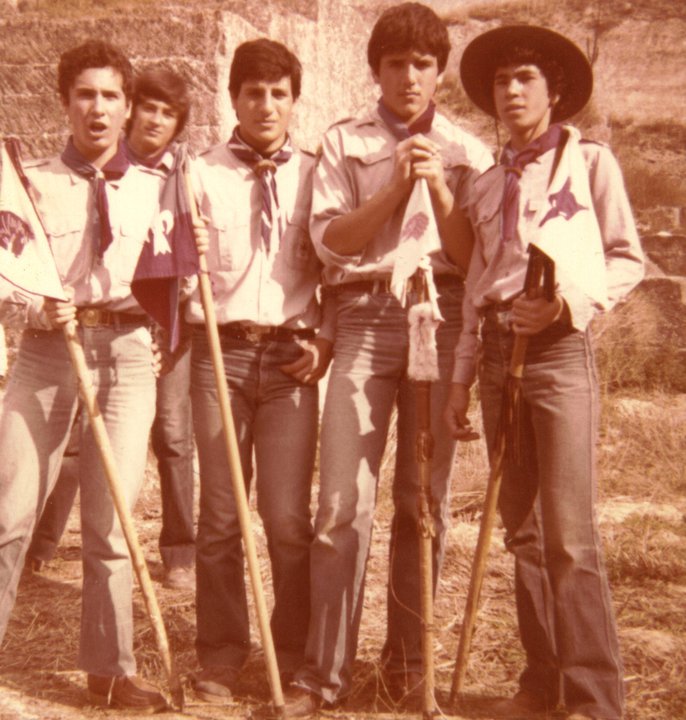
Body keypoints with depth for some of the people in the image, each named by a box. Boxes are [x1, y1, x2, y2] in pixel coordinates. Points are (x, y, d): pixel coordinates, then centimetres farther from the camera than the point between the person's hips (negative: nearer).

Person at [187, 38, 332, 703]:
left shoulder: (314, 175, 9)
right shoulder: (202, 175, 8)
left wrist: (328, 342, 0)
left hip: (291, 356, 0)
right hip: (220, 350, 0)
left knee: (287, 517, -2)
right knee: (219, 515, 5)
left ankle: (292, 655, 15)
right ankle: (220, 656, 17)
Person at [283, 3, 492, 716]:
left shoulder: (467, 153, 12)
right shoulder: (344, 142, 11)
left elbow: (471, 256, 4)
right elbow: (330, 237, -1)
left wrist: (438, 187, -8)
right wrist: (396, 186, -10)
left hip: (443, 319, 1)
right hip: (364, 317, -1)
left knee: (425, 497, 5)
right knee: (344, 500, -7)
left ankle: (408, 656, 20)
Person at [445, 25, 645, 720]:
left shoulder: (589, 161, 4)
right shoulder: (488, 183, 18)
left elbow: (627, 259, 0)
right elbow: (477, 286, 16)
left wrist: (569, 302, -16)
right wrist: (461, 376, 11)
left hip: (560, 351, -5)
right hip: (497, 354, 5)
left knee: (569, 534, -10)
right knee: (521, 528, 8)